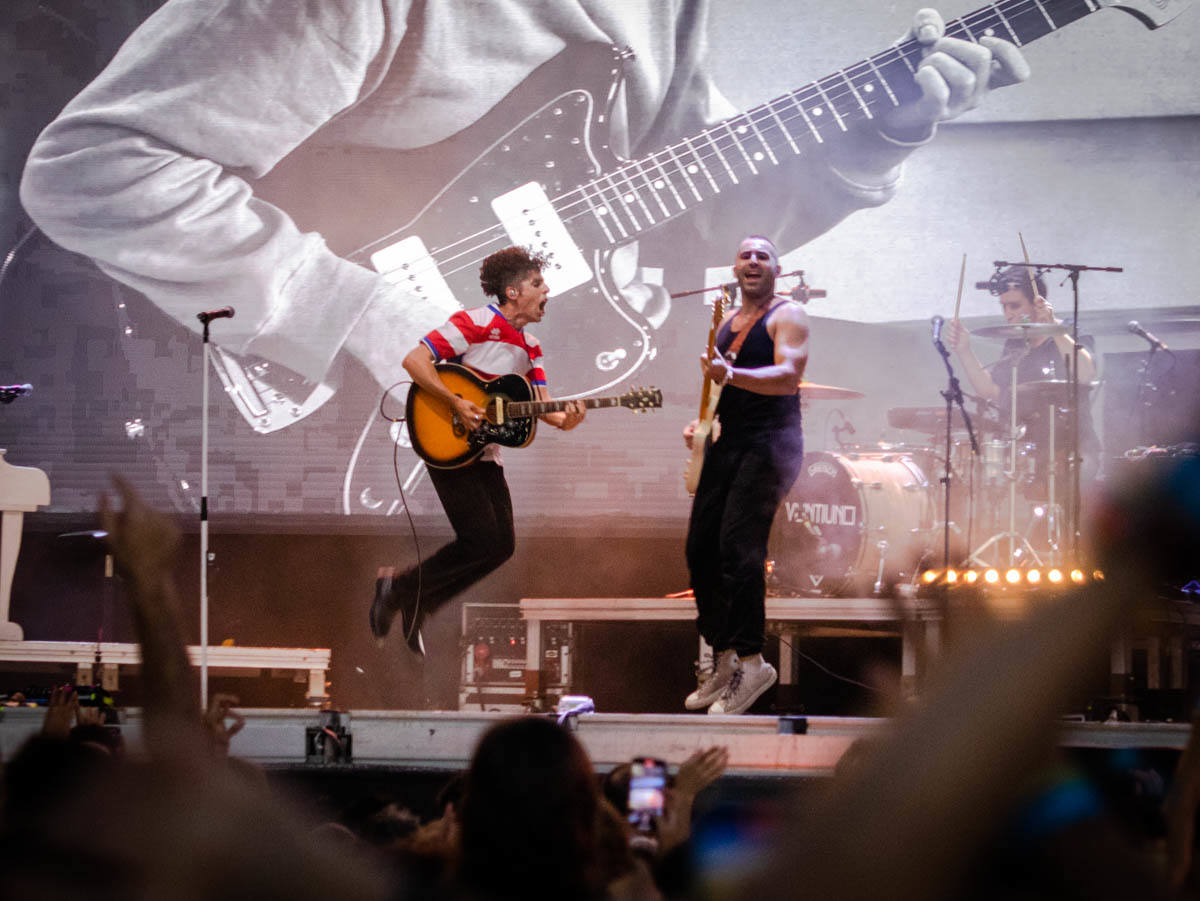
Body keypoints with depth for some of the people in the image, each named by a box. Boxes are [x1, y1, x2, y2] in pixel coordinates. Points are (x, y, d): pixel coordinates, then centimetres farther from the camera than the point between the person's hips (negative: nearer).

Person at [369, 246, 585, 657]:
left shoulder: (529, 346, 13)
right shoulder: (475, 324, -14)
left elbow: (541, 404, 6)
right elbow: (414, 360, -21)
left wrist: (564, 419, -17)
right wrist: (456, 403, -28)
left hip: (486, 454, 9)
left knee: (502, 544, 4)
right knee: (481, 539, -15)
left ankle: (415, 604, 15)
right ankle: (398, 588, 1)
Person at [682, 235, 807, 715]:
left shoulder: (787, 315, -4)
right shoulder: (727, 321, 19)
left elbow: (788, 377, -20)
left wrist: (731, 375, -35)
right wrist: (698, 422, 11)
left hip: (770, 442, -8)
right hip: (727, 443, 8)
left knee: (738, 546, -20)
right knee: (701, 550, 4)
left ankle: (751, 662, -17)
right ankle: (724, 662, 13)